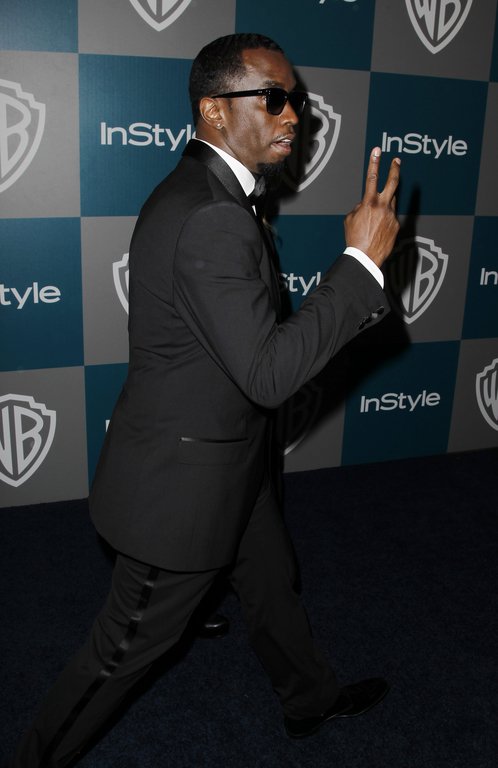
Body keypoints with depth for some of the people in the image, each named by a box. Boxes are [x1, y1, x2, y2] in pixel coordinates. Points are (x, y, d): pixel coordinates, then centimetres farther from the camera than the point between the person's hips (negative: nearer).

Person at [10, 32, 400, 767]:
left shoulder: (202, 191, 5)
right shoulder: (210, 218, -29)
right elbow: (269, 373, -30)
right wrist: (363, 258, -28)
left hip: (229, 462, 10)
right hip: (184, 481, -10)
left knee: (273, 583, 27)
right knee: (127, 645, 11)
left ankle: (311, 698, 53)